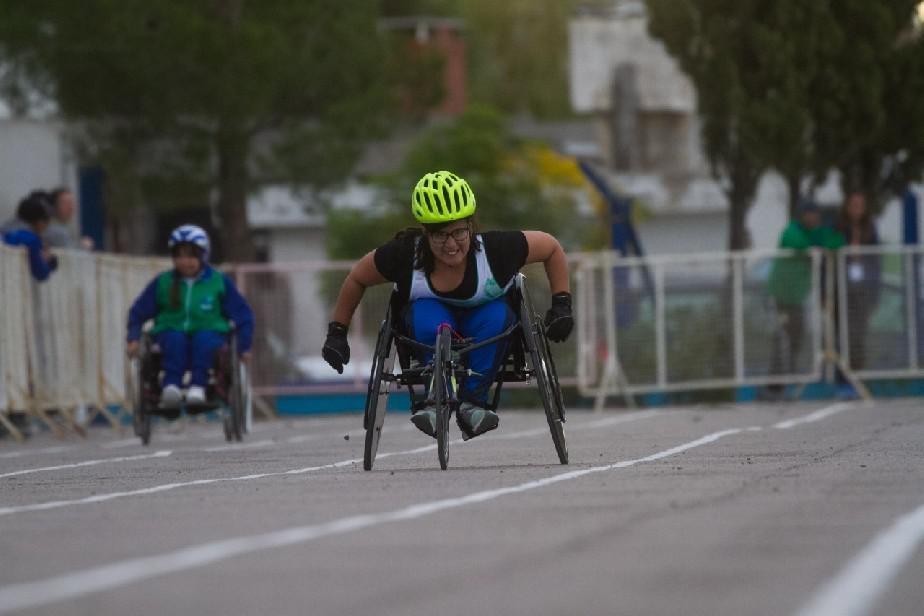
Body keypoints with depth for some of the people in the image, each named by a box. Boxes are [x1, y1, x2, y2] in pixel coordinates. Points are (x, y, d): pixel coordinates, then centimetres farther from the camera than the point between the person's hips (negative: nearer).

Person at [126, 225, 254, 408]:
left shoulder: (219, 282, 7)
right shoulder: (162, 283, 10)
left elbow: (243, 315, 11)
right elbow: (138, 312, 17)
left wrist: (244, 346, 3)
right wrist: (134, 338, 2)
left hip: (210, 333, -1)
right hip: (172, 331, 1)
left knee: (204, 339, -36)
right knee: (175, 339, -35)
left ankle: (198, 386, -48)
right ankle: (171, 386, -51)